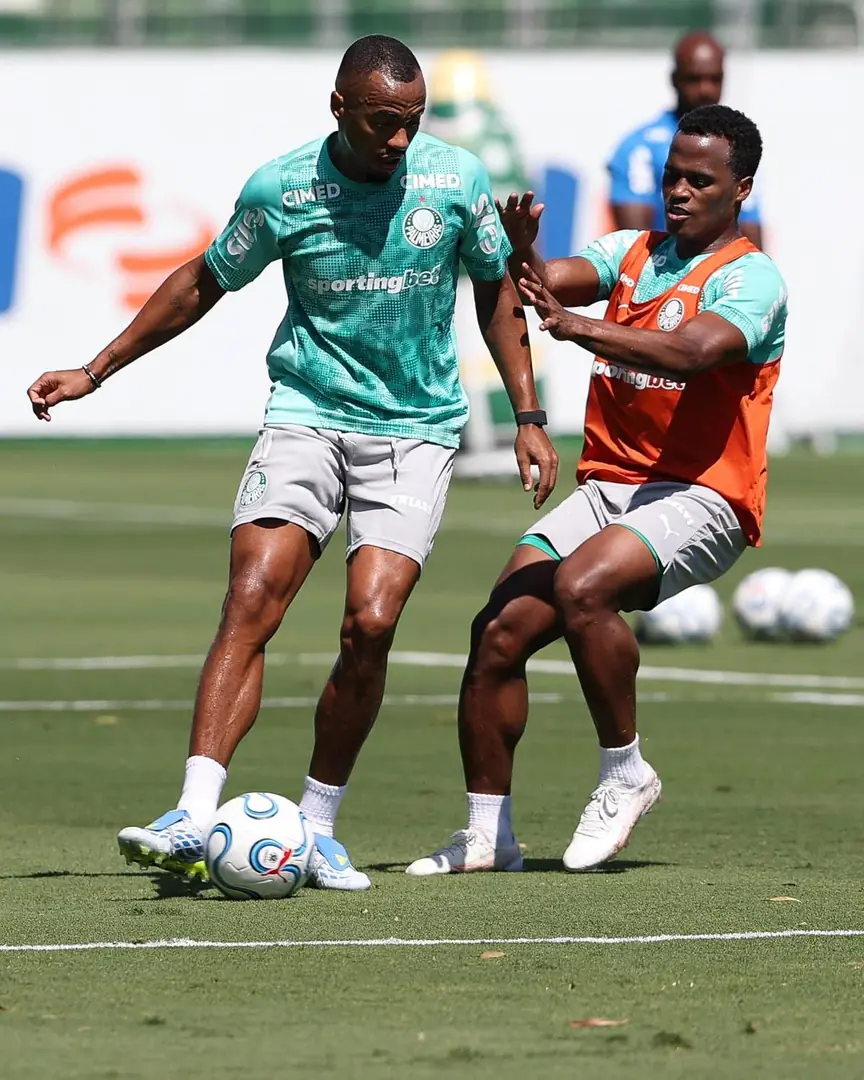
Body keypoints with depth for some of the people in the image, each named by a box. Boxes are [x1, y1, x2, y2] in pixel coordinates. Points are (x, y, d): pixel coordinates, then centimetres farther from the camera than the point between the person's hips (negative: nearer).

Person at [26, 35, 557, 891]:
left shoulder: (456, 179, -4)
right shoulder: (280, 190, -6)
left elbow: (497, 292, 12)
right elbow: (205, 282, 9)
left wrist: (527, 416, 10)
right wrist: (96, 371, 11)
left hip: (416, 428, 0)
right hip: (306, 416, 0)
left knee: (370, 623, -14)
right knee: (250, 600, -18)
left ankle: (316, 828, 3)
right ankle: (193, 820, -25)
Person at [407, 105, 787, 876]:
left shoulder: (751, 278, -6)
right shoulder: (632, 253, 15)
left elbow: (693, 350, -26)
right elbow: (553, 282, -3)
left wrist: (579, 326, -38)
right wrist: (521, 254, -26)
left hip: (699, 498, -6)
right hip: (606, 486, 6)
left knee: (580, 587, -32)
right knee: (499, 630, -9)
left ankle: (626, 774, -13)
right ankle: (486, 835, 2)